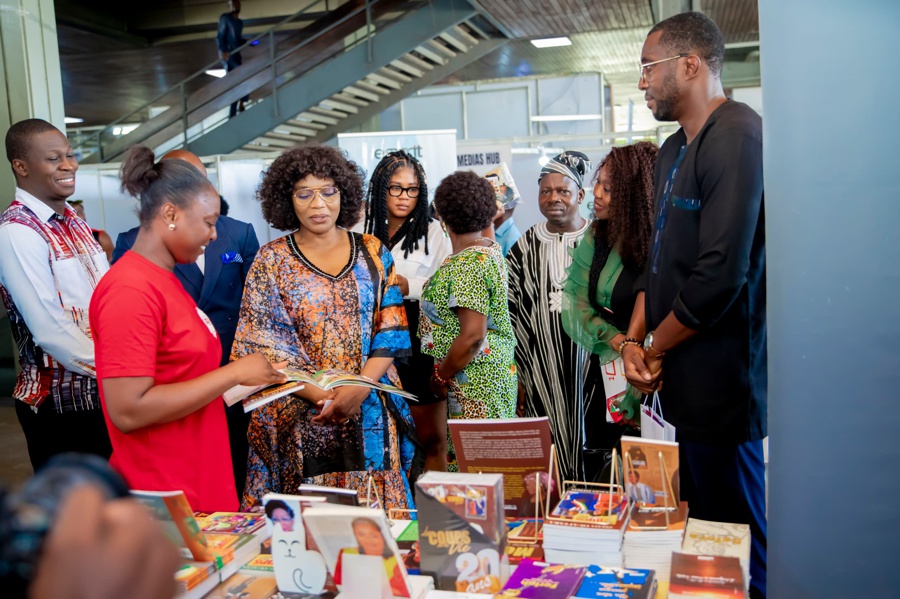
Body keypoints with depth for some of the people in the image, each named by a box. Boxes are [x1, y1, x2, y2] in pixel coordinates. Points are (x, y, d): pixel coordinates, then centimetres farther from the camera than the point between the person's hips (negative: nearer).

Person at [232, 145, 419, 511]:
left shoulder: (372, 253, 6)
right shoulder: (271, 261, 2)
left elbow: (391, 330, 2)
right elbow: (265, 346, -4)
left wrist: (360, 389, -14)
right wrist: (322, 397, -15)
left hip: (371, 415, 1)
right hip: (299, 418, -1)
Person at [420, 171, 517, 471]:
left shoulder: (467, 265, -20)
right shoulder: (490, 248, 9)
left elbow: (472, 335, -24)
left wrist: (441, 375, -12)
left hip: (472, 375, -10)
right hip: (498, 365, 10)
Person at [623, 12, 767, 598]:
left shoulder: (736, 136, -16)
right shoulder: (674, 150, 15)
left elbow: (721, 274, -23)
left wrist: (656, 349, -9)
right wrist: (634, 340, 4)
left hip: (720, 380, -9)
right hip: (686, 379, 9)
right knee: (697, 524, 19)